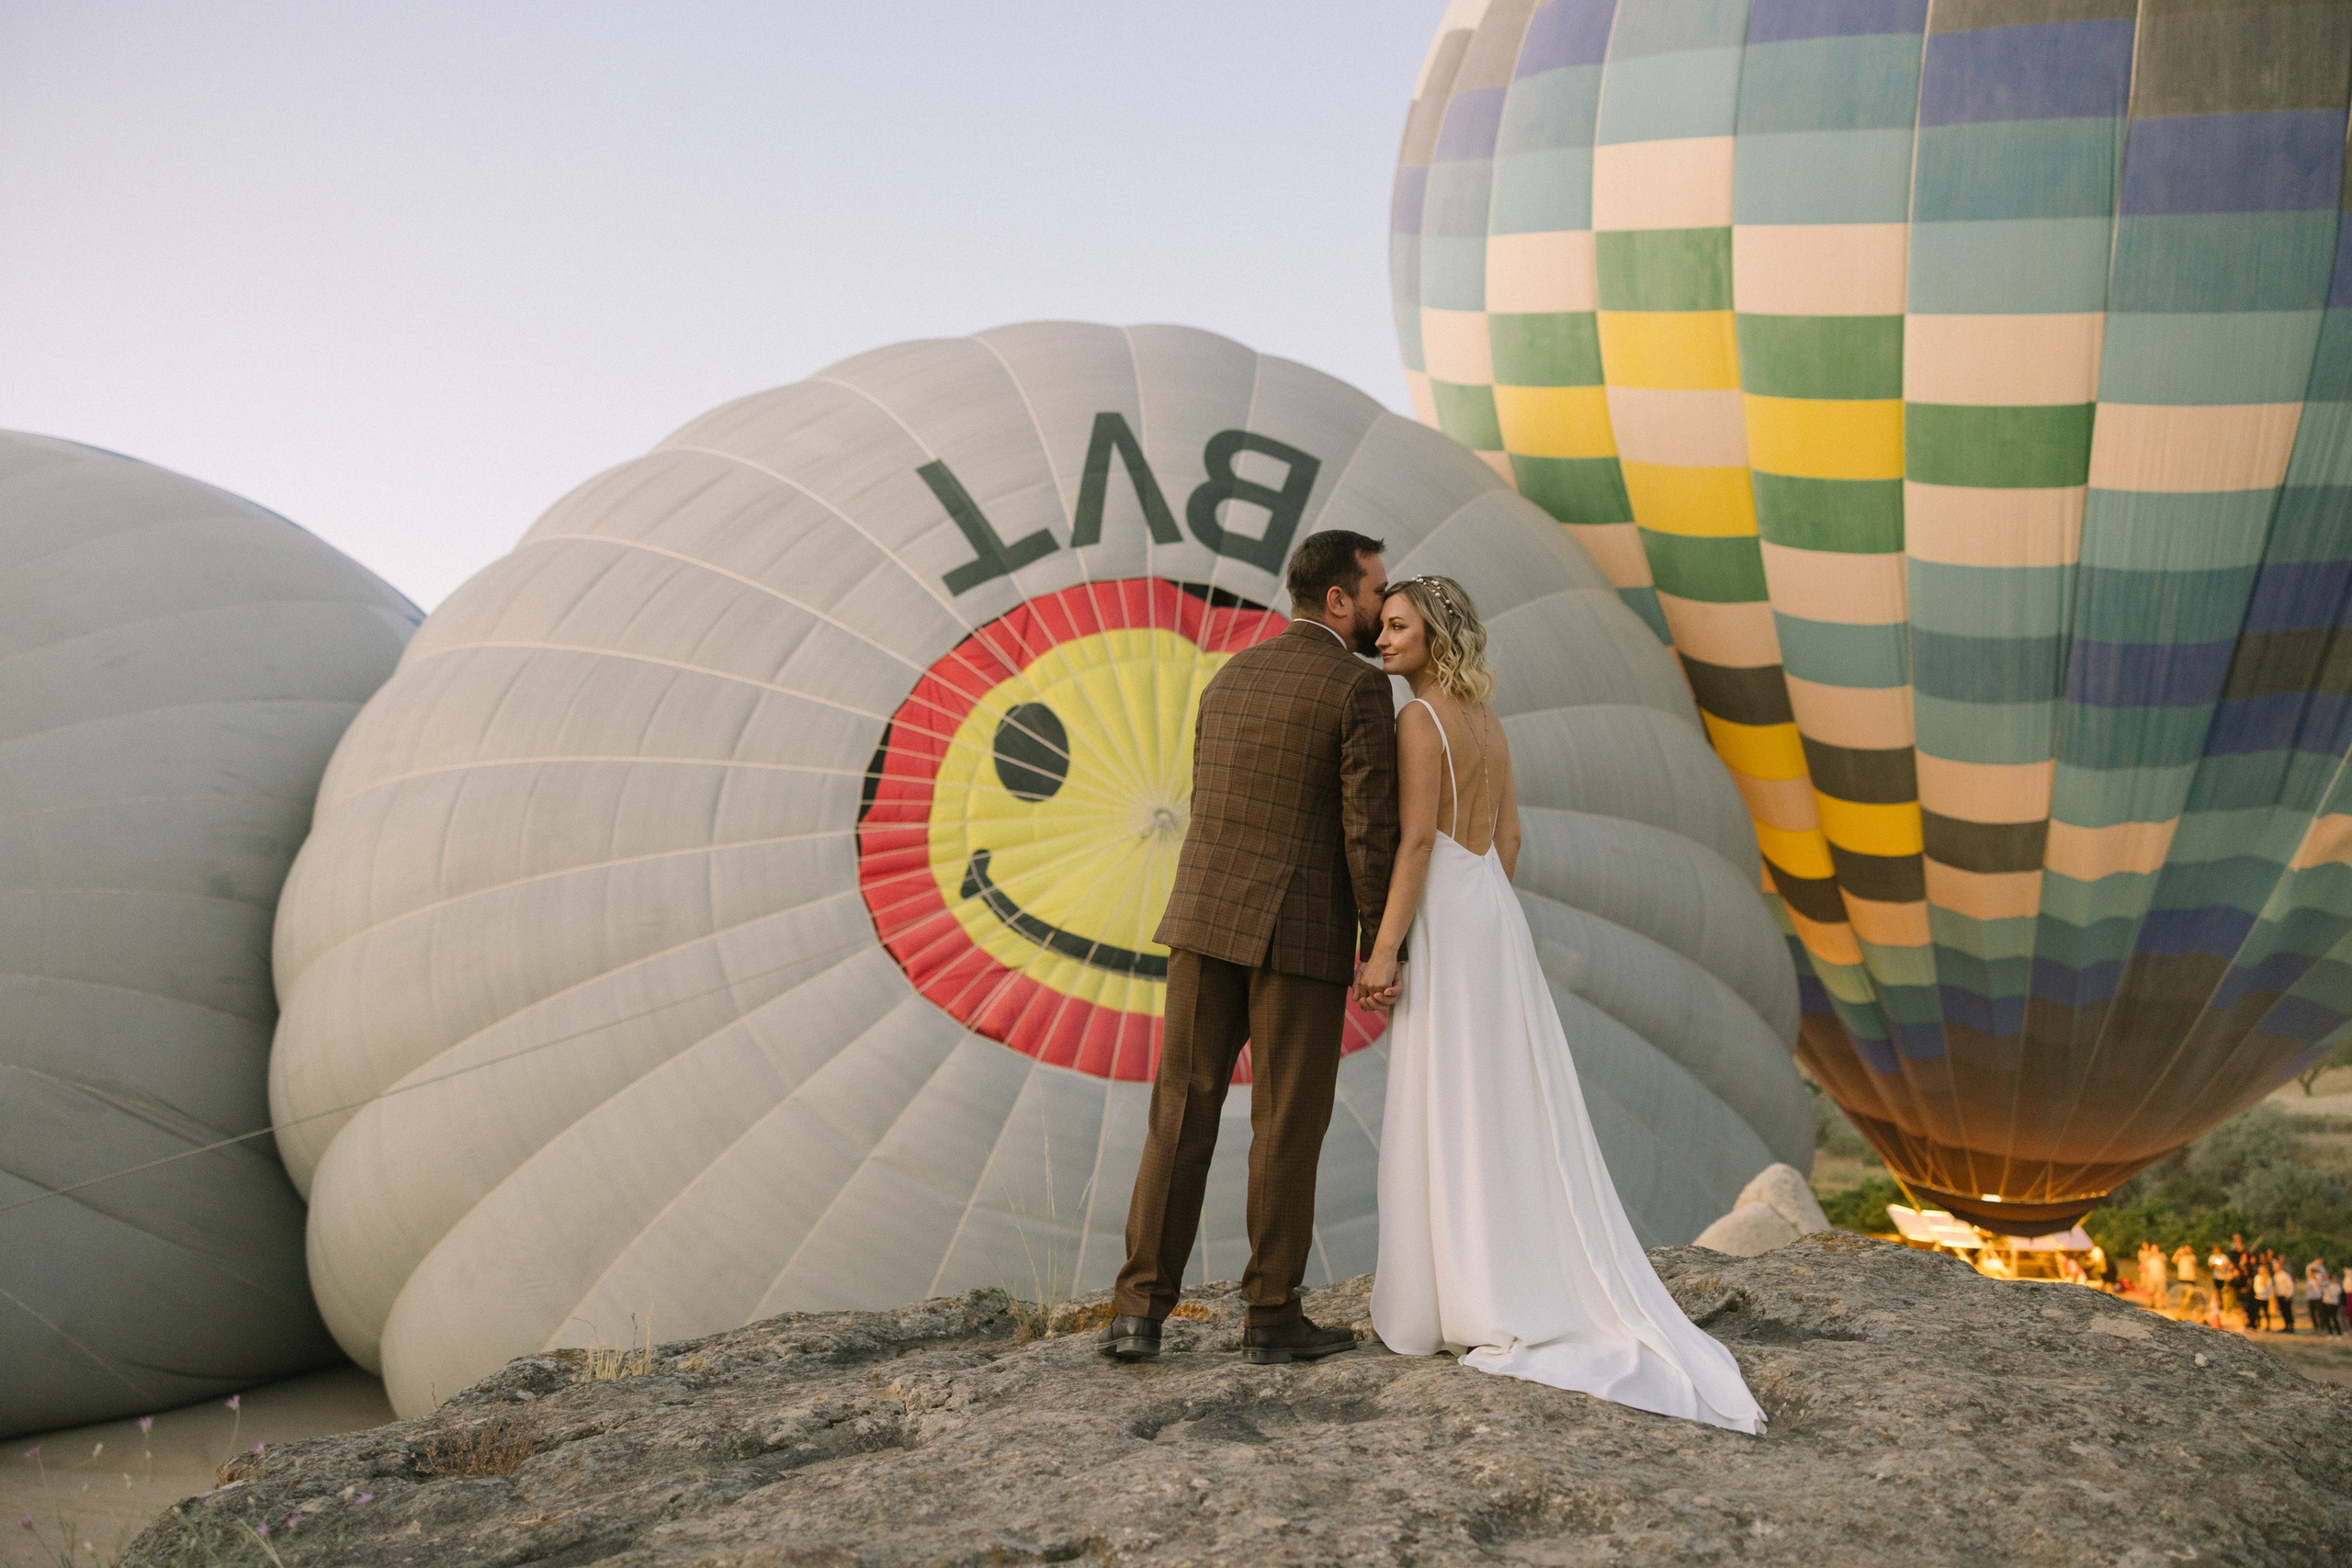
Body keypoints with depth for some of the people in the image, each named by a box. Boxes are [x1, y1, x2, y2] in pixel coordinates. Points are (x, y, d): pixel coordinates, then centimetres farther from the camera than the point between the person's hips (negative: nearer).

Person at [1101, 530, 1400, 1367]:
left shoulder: (1229, 677, 14)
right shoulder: (1359, 685, -8)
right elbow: (1368, 828, -12)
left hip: (1206, 919, 6)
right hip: (1302, 932, -5)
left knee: (1181, 1114, 7)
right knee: (1288, 1125, 4)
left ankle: (1140, 1309, 4)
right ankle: (1270, 1314, 12)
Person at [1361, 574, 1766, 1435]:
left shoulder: (1419, 718, -12)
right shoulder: (1487, 723, 14)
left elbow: (1417, 839, -18)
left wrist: (1384, 950, -18)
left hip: (1444, 921, -9)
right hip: (1494, 917, 9)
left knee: (1442, 1114, -3)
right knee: (1503, 1113, 10)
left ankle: (1450, 1307, 2)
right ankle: (1542, 1293, 13)